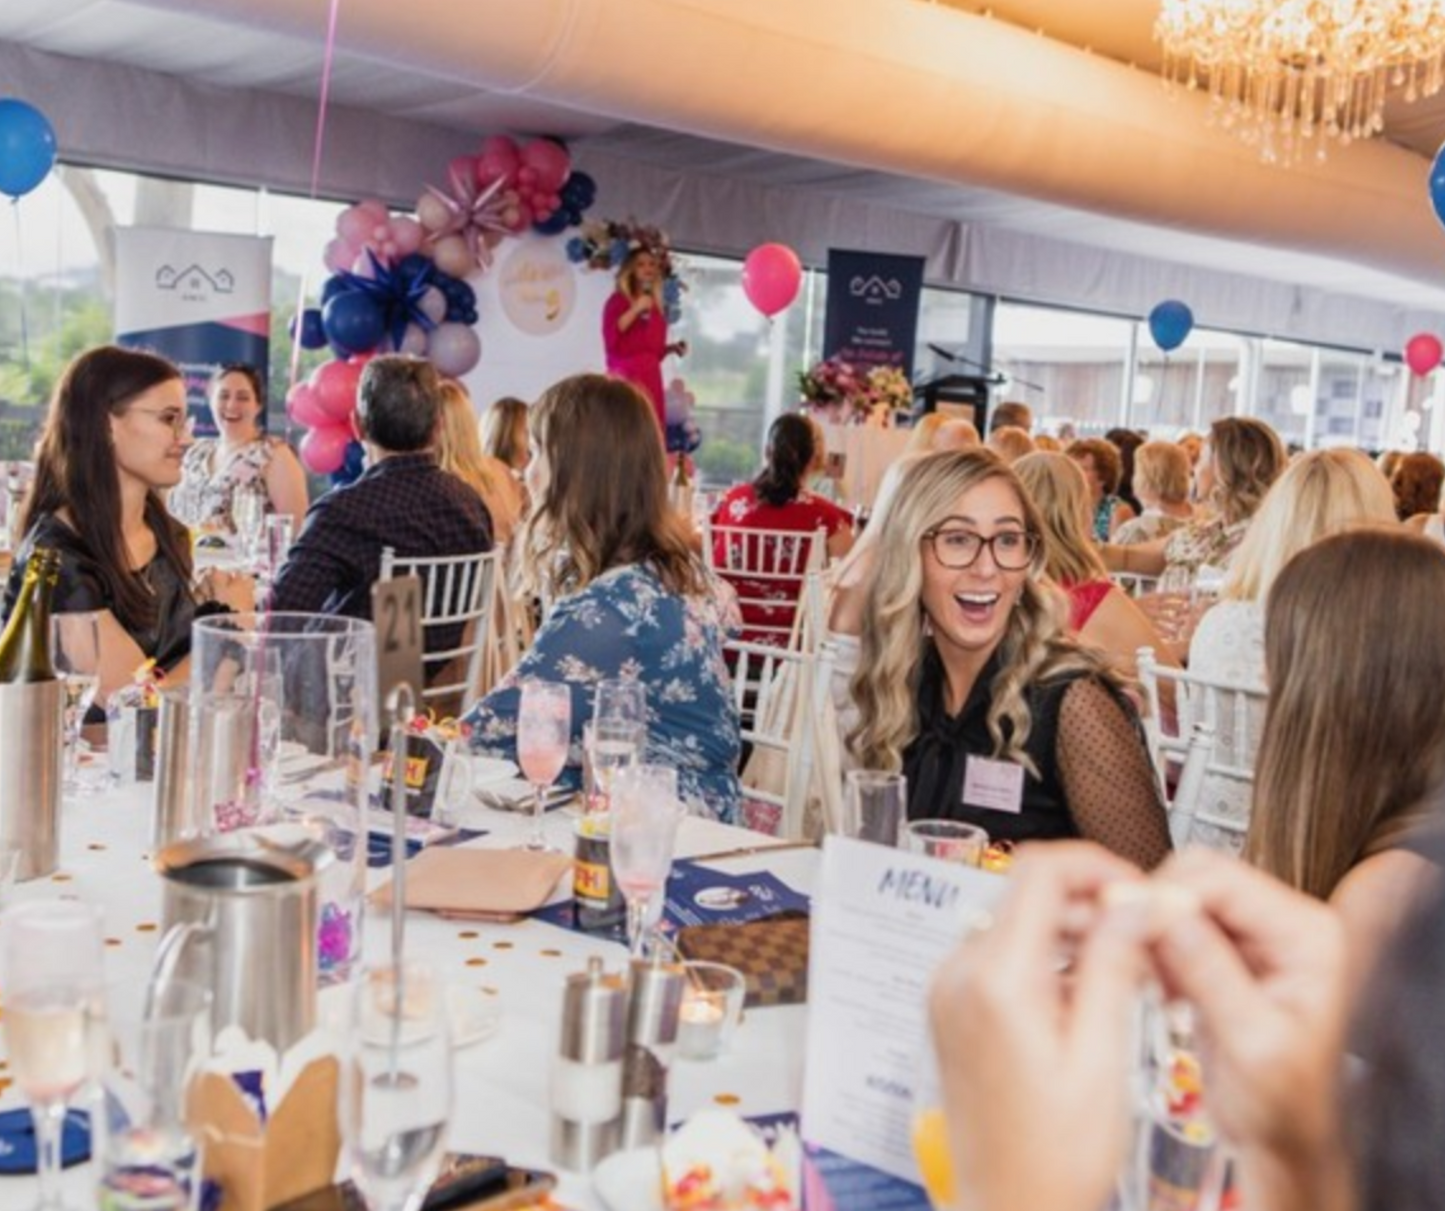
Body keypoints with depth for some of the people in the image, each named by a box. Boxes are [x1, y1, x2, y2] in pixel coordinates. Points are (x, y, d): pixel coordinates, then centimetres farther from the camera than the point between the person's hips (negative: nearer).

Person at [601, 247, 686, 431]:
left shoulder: (656, 307, 20)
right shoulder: (619, 300, 1)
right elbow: (610, 337, -15)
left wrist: (671, 348, 9)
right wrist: (636, 310, -16)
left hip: (651, 378, 7)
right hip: (626, 376, -7)